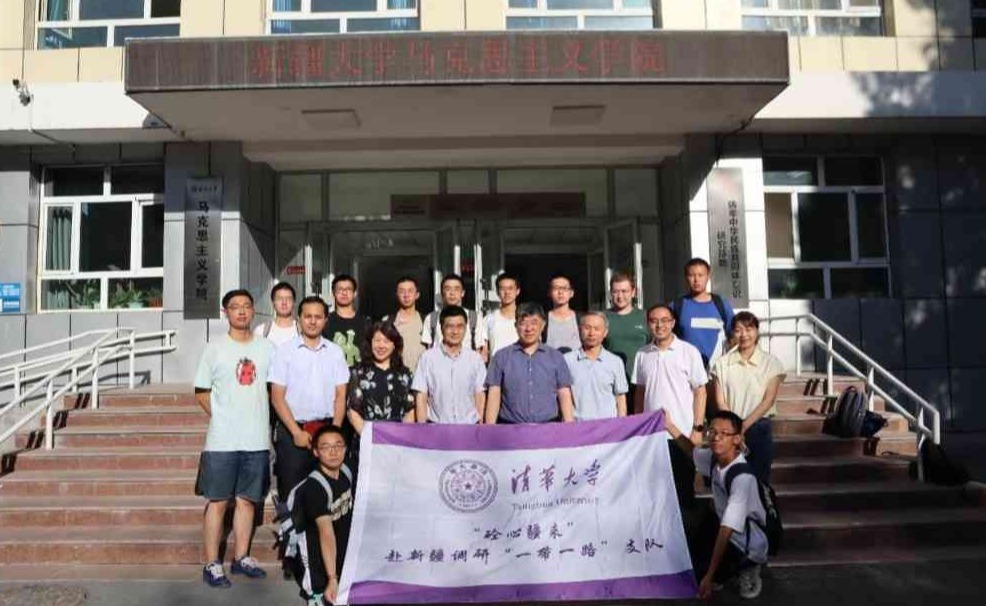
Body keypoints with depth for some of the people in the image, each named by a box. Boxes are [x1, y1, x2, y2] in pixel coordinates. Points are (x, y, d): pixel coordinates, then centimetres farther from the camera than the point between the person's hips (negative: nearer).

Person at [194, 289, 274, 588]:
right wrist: (223, 419, 1)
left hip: (257, 439, 3)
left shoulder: (267, 348, 6)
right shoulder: (215, 348, 0)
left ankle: (242, 558, 25)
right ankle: (212, 564, 13)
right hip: (222, 440, -2)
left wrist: (258, 418, 4)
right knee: (217, 501, 3)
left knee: (247, 499, 12)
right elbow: (202, 393, 4)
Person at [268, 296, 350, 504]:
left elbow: (340, 396, 7)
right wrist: (297, 432, -10)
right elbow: (277, 397, -2)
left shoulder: (335, 352, 8)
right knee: (290, 492, 2)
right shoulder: (285, 351, 1)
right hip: (292, 431, -2)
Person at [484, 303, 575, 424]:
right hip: (511, 428, -1)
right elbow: (494, 396, 4)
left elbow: (564, 395, 8)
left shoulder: (555, 357, 11)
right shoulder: (501, 357, 7)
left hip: (548, 427, 1)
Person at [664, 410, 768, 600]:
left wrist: (710, 576, -34)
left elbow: (727, 530, -34)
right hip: (726, 532, 8)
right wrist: (670, 426, 13)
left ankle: (746, 569, 4)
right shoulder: (715, 458, -10)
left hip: (747, 547, -7)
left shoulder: (742, 477, -32)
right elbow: (694, 452, 17)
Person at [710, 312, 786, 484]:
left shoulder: (771, 363, 1)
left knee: (760, 478, 3)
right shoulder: (722, 363, 4)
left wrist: (744, 426, -12)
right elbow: (720, 401, 1)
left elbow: (768, 400, -4)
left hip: (759, 427, 0)